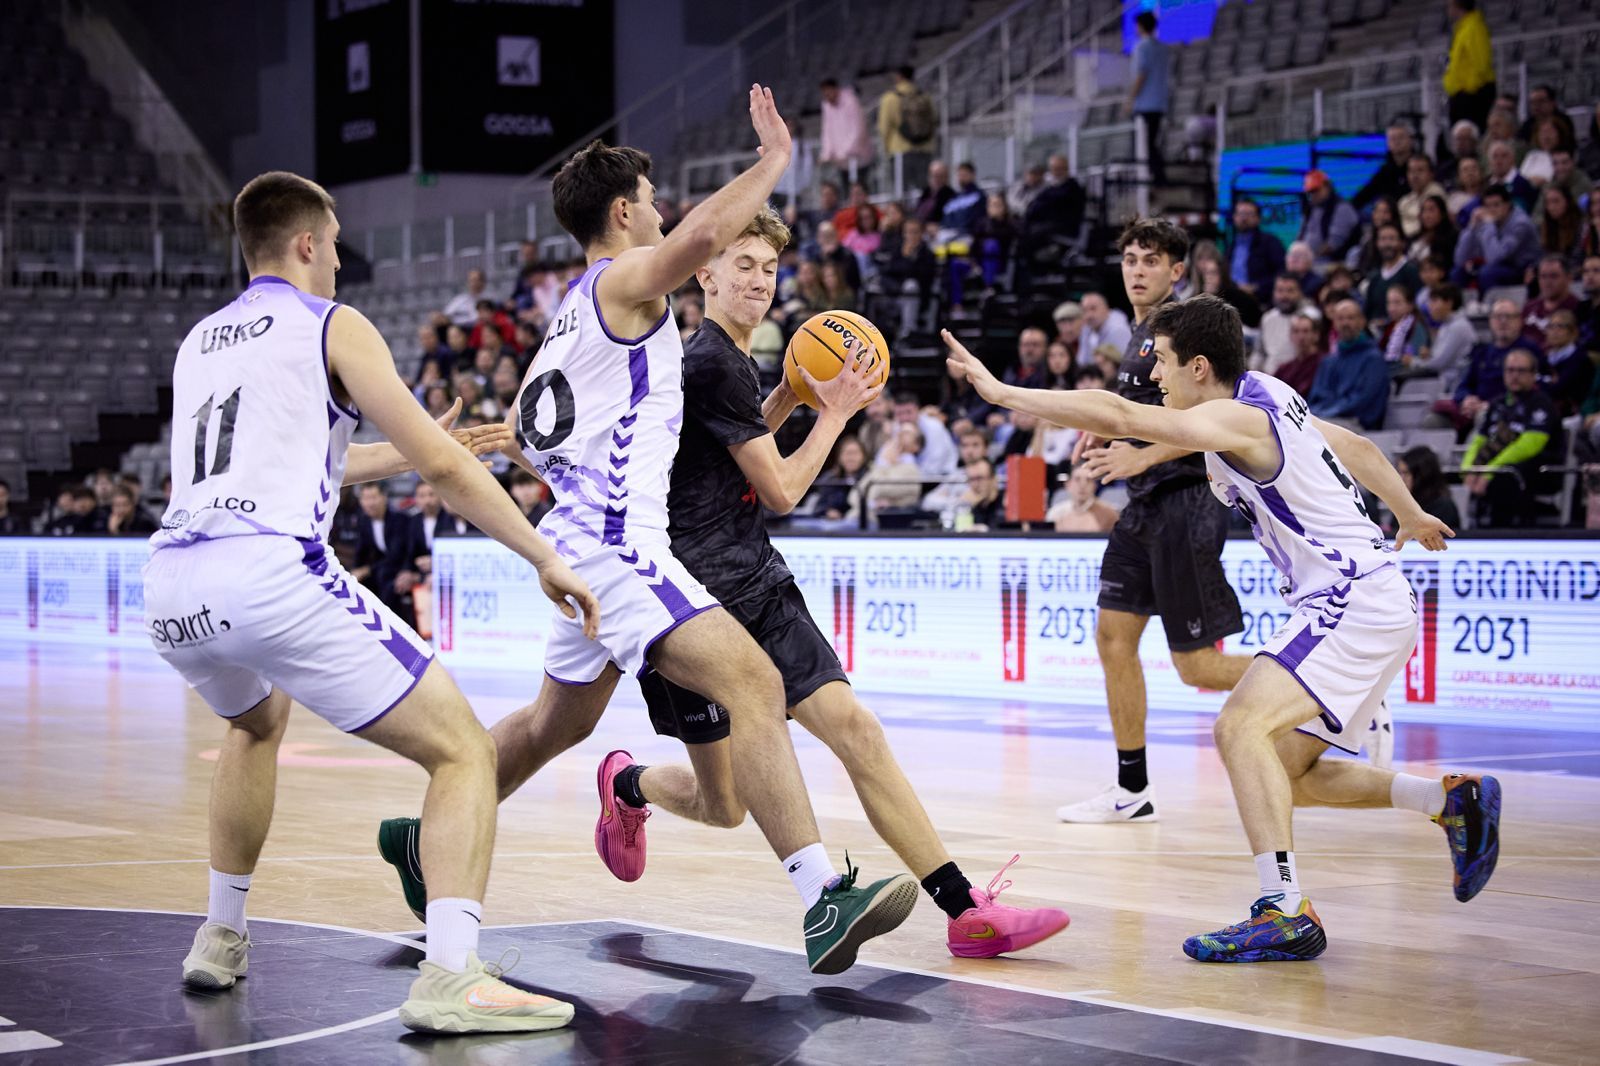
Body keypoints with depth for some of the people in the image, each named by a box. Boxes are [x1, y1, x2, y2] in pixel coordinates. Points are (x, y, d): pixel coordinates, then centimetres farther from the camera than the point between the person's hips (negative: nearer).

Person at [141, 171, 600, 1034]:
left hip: (171, 584, 7)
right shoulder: (332, 326, 8)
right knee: (463, 751, 0)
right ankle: (450, 978, -17)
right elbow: (443, 466, 1)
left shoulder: (198, 342, 27)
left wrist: (406, 453, 50)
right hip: (271, 574, -7)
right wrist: (546, 560, 8)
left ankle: (220, 939, 38)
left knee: (256, 723, 39)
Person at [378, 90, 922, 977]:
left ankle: (423, 837, 43)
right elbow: (701, 234, -28)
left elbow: (523, 438, 29)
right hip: (614, 544, -11)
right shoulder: (624, 281, -6)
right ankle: (824, 902, -36)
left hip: (582, 536, 11)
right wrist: (773, 160, -15)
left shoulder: (572, 311, 21)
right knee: (752, 682, -24)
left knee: (557, 723, 28)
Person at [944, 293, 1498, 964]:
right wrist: (1410, 516, 42)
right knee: (1287, 773, 14)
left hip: (1352, 601, -11)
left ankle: (1285, 913, -31)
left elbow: (1116, 416, -28)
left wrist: (1001, 391, -24)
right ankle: (1454, 800, 22)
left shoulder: (1236, 419, -17)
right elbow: (1356, 447, 25)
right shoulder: (1265, 396, 12)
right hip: (1362, 600, 11)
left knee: (1242, 726, -24)